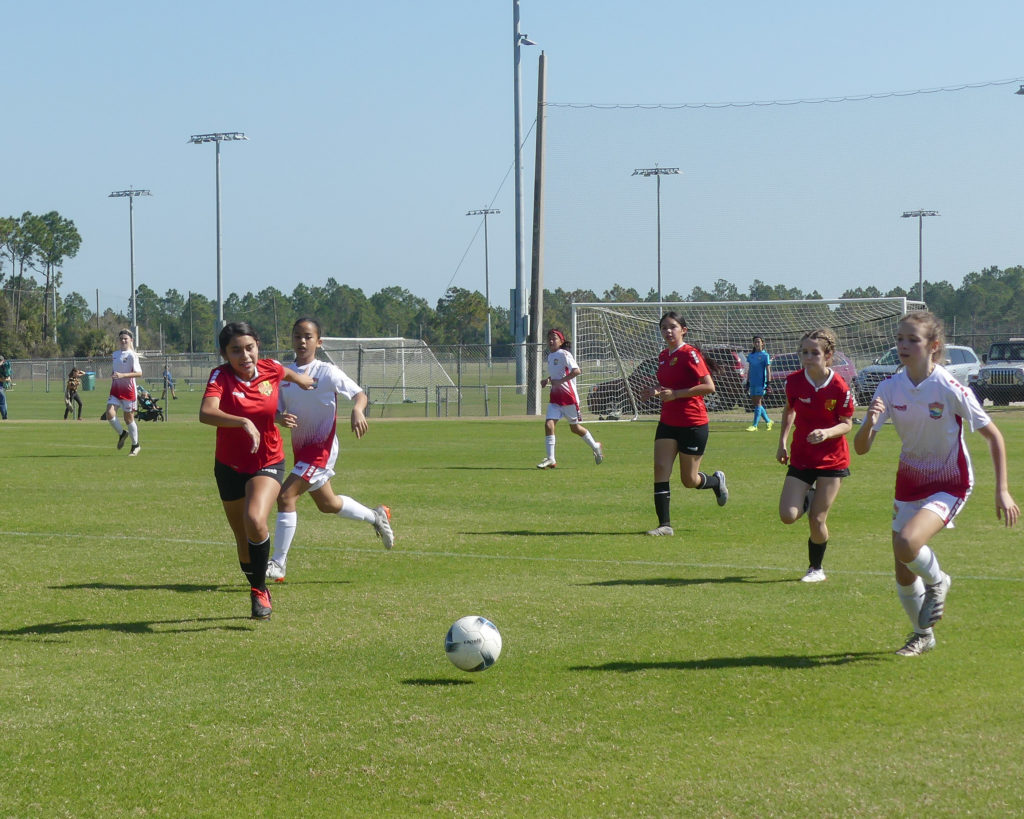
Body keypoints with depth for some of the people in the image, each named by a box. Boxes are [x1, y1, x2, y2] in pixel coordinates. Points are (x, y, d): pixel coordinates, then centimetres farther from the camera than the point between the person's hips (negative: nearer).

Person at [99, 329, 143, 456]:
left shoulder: (132, 355, -9)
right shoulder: (115, 354, 12)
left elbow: (139, 373, -18)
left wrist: (122, 375, -28)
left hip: (128, 389, -5)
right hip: (115, 389, 5)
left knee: (128, 418, 3)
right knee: (109, 414, -14)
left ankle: (135, 445, 20)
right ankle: (122, 433, 13)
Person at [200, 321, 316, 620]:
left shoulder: (270, 369, -10)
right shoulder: (220, 376, -18)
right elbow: (206, 413, -37)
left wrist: (300, 379, 35)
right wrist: (244, 422, -48)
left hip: (268, 463, 0)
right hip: (229, 468, 1)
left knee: (255, 520, -26)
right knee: (243, 538, 13)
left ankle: (260, 591, -9)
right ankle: (257, 590, 38)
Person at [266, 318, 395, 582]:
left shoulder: (327, 373, -12)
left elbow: (359, 394, -5)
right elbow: (276, 410, 2)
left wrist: (357, 411, -27)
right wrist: (281, 418, -22)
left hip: (321, 447, -7)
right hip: (300, 447, 7)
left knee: (286, 496, -18)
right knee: (328, 504, 22)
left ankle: (278, 564, -11)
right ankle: (376, 516, 48)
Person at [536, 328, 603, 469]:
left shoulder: (564, 354, -13)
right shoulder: (550, 356, 12)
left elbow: (576, 370, -24)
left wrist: (560, 381, -26)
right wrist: (547, 380, 8)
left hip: (568, 395, -7)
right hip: (555, 396, 7)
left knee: (574, 427, 8)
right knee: (548, 424, -9)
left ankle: (595, 447, 31)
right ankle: (551, 459, -7)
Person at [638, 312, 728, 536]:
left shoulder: (689, 354, -14)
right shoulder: (664, 356, 10)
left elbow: (709, 387, -20)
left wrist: (675, 394, -23)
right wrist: (657, 391, 2)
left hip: (693, 425, -7)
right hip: (668, 423, 7)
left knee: (689, 480, 3)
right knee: (660, 469, -8)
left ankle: (717, 480, 35)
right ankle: (665, 524, -5)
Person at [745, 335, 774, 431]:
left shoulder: (765, 355, -3)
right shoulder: (750, 355, 12)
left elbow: (768, 370, -5)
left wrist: (768, 383, -11)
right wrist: (747, 383, 15)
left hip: (761, 383, -6)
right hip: (753, 383, 6)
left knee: (758, 403, -8)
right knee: (754, 403, 7)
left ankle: (754, 425, -7)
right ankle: (768, 421, 22)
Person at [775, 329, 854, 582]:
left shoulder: (839, 387, -16)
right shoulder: (794, 381, -6)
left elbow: (847, 424, -8)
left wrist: (826, 433, -27)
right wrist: (782, 442, 6)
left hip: (832, 459, -3)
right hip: (801, 457, 3)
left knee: (817, 521, -4)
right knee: (788, 515, -12)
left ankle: (816, 568, 22)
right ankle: (808, 500, 25)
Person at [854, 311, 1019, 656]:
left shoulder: (950, 390, -21)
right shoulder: (890, 388, -9)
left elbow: (993, 436, -10)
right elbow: (861, 448, -11)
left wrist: (1002, 491, -12)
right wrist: (869, 423, -34)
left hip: (950, 484, -5)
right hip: (909, 481, 5)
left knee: (907, 544, -29)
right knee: (903, 573, 8)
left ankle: (936, 582, 6)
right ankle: (922, 635, 36)